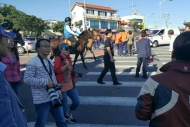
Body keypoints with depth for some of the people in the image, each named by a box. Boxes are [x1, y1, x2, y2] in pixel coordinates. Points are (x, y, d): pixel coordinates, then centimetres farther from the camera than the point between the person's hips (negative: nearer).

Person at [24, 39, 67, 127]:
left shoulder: (49, 61, 13)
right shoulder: (32, 62, -13)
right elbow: (27, 79, -20)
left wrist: (58, 92, 18)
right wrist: (46, 82, -24)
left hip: (54, 97, 8)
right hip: (42, 100, -7)